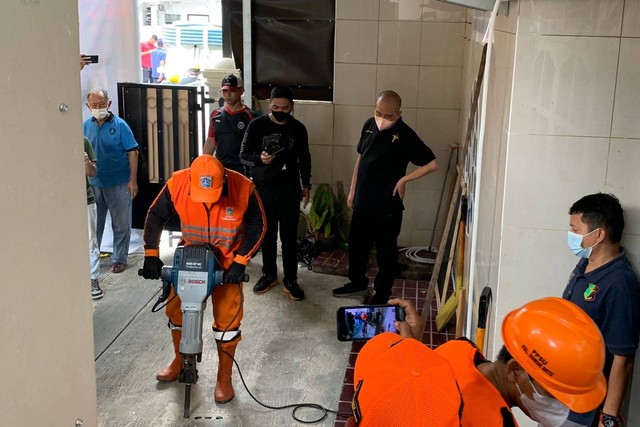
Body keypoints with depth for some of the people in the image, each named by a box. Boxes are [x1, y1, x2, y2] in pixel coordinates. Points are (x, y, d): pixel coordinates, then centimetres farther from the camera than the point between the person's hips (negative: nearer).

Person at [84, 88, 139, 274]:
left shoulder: (120, 125, -7)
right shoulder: (86, 126, 2)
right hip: (94, 184, 3)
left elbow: (132, 153, -7)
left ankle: (119, 259, 22)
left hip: (119, 183, -3)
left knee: (121, 224, 7)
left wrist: (133, 180, -12)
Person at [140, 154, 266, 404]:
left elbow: (257, 226, -16)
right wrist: (151, 254, -17)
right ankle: (180, 361, 35)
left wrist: (240, 262, -22)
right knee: (175, 307, 10)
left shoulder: (243, 188, -29)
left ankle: (224, 378, 14)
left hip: (228, 261, -2)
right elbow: (155, 216, -10)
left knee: (227, 317, -4)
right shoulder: (177, 184, -25)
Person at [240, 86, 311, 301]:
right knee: (267, 234, 10)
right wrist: (259, 159, -25)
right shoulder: (257, 125, -5)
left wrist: (306, 185, 13)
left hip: (290, 189, 1)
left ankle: (290, 280, 14)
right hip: (264, 188, 0)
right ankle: (269, 275, 27)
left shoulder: (298, 128, 1)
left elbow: (304, 158, 12)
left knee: (289, 236, 3)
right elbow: (243, 155, -5)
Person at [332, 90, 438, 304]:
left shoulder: (405, 135, -17)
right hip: (362, 202, 6)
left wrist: (403, 179, -15)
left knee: (386, 251, 9)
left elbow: (432, 164, -17)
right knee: (356, 244, 20)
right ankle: (358, 283, 41)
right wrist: (352, 190, 13)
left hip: (387, 206, -6)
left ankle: (382, 295, 26)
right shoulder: (369, 125, 2)